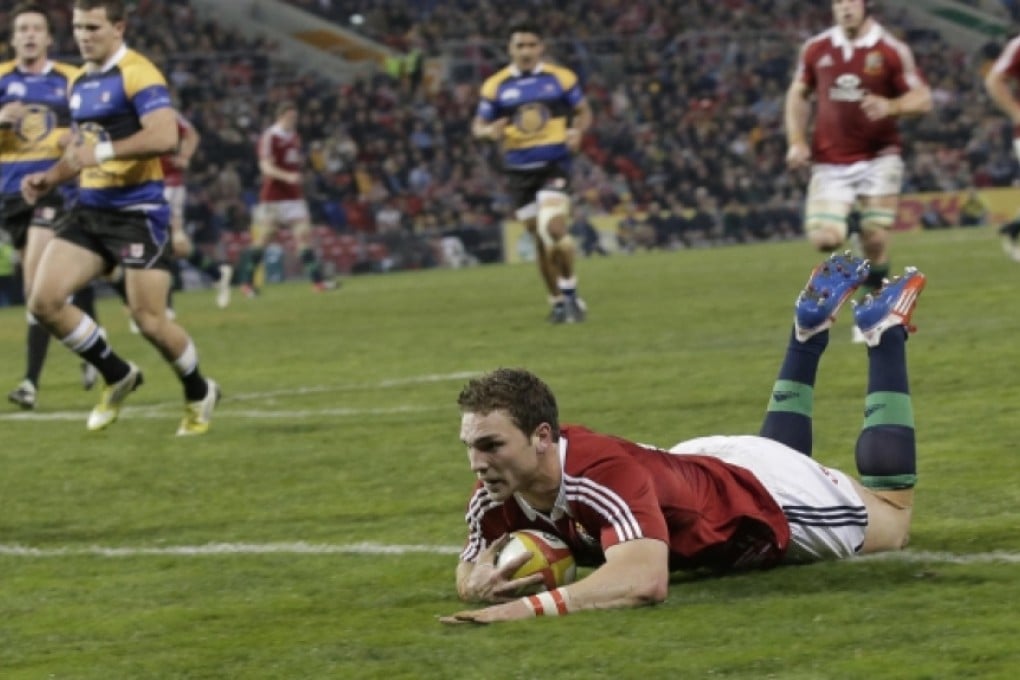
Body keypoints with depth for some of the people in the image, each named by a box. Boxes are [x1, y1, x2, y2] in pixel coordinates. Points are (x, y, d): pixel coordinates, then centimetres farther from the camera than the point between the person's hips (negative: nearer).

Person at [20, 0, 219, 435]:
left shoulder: (138, 74, -13)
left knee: (149, 321, -7)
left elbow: (165, 137, -26)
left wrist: (103, 151, -28)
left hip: (138, 213, -8)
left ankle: (199, 395, 22)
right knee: (44, 301, -6)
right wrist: (50, 178, 9)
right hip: (89, 210, 8)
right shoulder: (80, 81, 14)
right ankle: (117, 376, 14)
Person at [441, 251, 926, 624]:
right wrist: (478, 584, -36)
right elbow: (469, 571, -10)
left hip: (771, 494, -6)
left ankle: (884, 331, 32)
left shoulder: (605, 473, -48)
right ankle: (810, 331, 45)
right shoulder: (497, 492, -27)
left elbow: (646, 580, -62)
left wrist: (528, 607, -72)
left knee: (892, 517, 24)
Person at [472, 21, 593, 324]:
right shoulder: (496, 85, 3)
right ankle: (557, 301, 21)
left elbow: (583, 111, 11)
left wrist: (577, 130, -11)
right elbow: (478, 126, 6)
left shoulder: (561, 78, 1)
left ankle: (570, 292, -5)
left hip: (554, 165, -2)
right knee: (540, 238, 6)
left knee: (553, 227, -21)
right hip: (519, 170, 2)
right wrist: (490, 131, -18)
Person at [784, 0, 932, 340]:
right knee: (824, 238, -13)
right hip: (830, 163, 2)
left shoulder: (892, 51, -5)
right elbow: (798, 94, 15)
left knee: (875, 242, -8)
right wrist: (797, 140, 2)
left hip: (878, 158, -2)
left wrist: (891, 107, -24)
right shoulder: (816, 49, 3)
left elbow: (922, 98, -3)